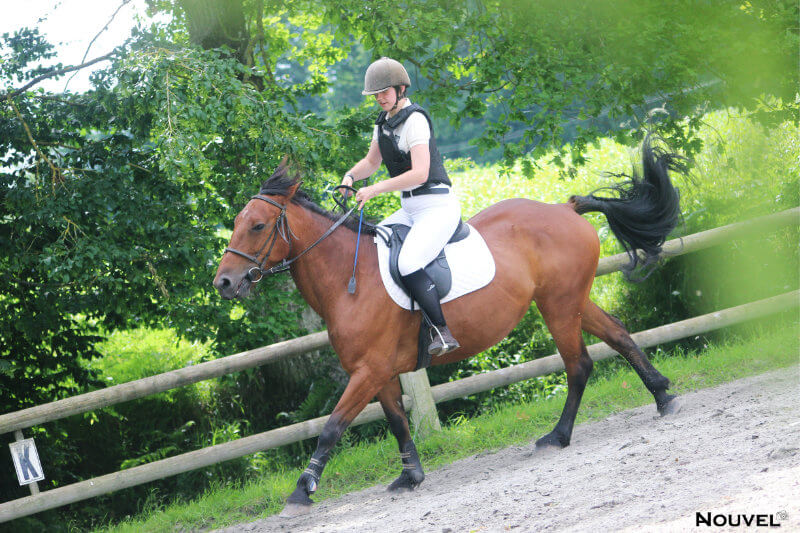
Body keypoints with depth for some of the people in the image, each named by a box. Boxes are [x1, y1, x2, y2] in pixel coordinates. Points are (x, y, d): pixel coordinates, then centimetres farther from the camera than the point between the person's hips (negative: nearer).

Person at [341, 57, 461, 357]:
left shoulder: (414, 120, -16)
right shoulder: (384, 121, 12)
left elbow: (420, 172, -25)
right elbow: (372, 161, 25)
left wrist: (375, 190, -25)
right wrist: (350, 177, 3)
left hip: (437, 207, -10)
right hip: (409, 209, 10)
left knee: (407, 264, -28)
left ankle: (442, 332, -24)